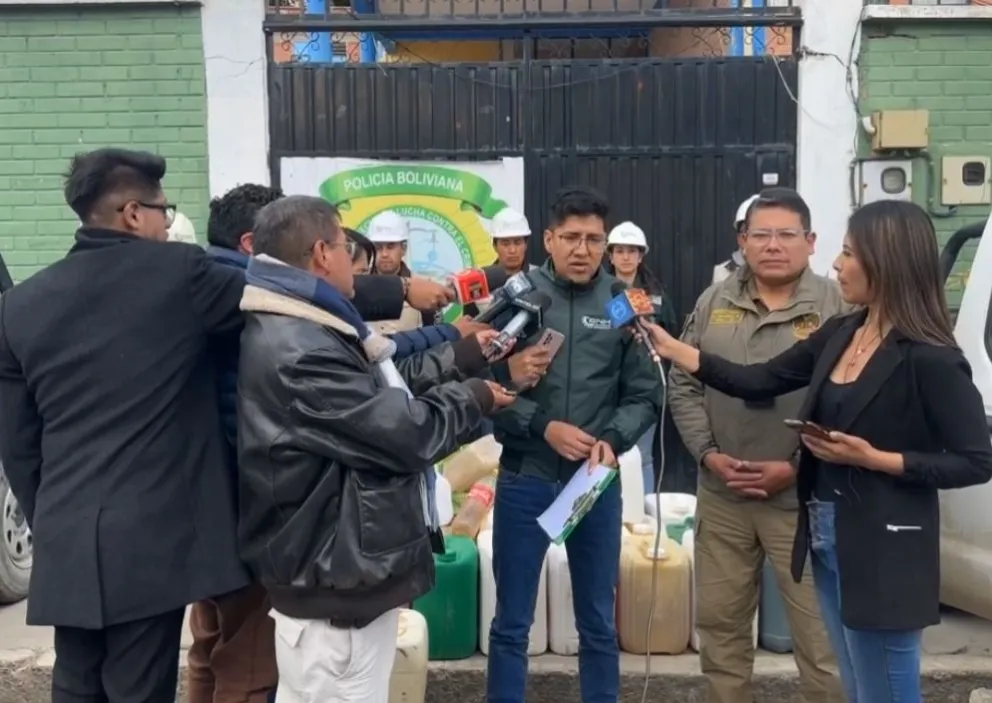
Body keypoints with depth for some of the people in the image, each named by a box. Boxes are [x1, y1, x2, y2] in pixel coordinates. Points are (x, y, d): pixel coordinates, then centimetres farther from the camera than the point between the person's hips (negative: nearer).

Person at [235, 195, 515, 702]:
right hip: (336, 582, -11)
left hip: (332, 569, 11)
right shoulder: (298, 352, -26)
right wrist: (471, 398, -3)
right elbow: (409, 432, -22)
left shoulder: (285, 332, 8)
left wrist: (461, 358, 19)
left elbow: (382, 388, 16)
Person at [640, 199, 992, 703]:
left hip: (883, 550, -7)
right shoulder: (839, 334, 5)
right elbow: (758, 382, 10)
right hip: (827, 538, 7)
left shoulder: (930, 359, -16)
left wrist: (876, 459, -20)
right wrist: (671, 348, 7)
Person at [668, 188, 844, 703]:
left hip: (803, 498, -4)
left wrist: (795, 468, -16)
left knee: (821, 636, 3)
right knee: (719, 624, 17)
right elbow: (683, 386, 8)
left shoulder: (835, 307, -7)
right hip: (720, 496, 4)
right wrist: (708, 454, -5)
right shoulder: (714, 303, 6)